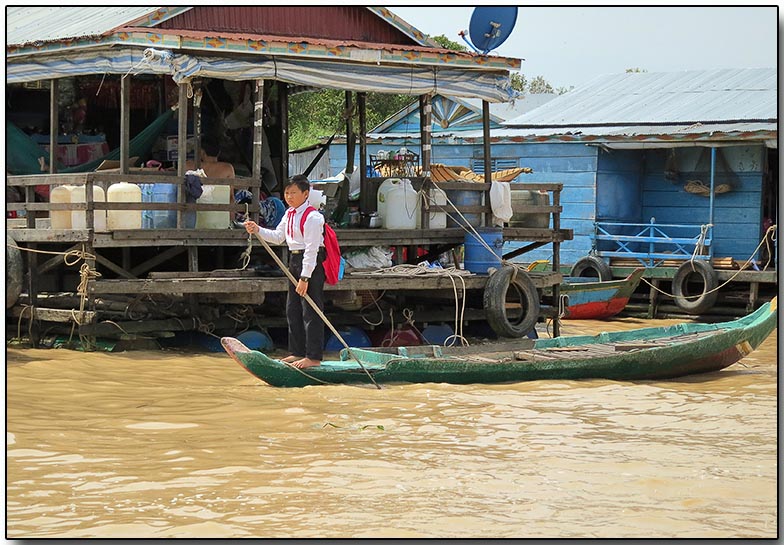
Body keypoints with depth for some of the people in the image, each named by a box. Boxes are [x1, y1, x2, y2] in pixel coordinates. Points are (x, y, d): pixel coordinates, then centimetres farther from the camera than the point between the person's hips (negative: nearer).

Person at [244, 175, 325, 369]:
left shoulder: (312, 217, -17)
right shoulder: (289, 214, 11)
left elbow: (312, 250, -20)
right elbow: (278, 237, 21)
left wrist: (305, 277, -22)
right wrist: (258, 230, 6)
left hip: (312, 264, -10)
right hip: (295, 260, 10)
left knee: (310, 311, -7)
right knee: (292, 309, 14)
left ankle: (314, 357, -4)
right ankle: (298, 352, 24)